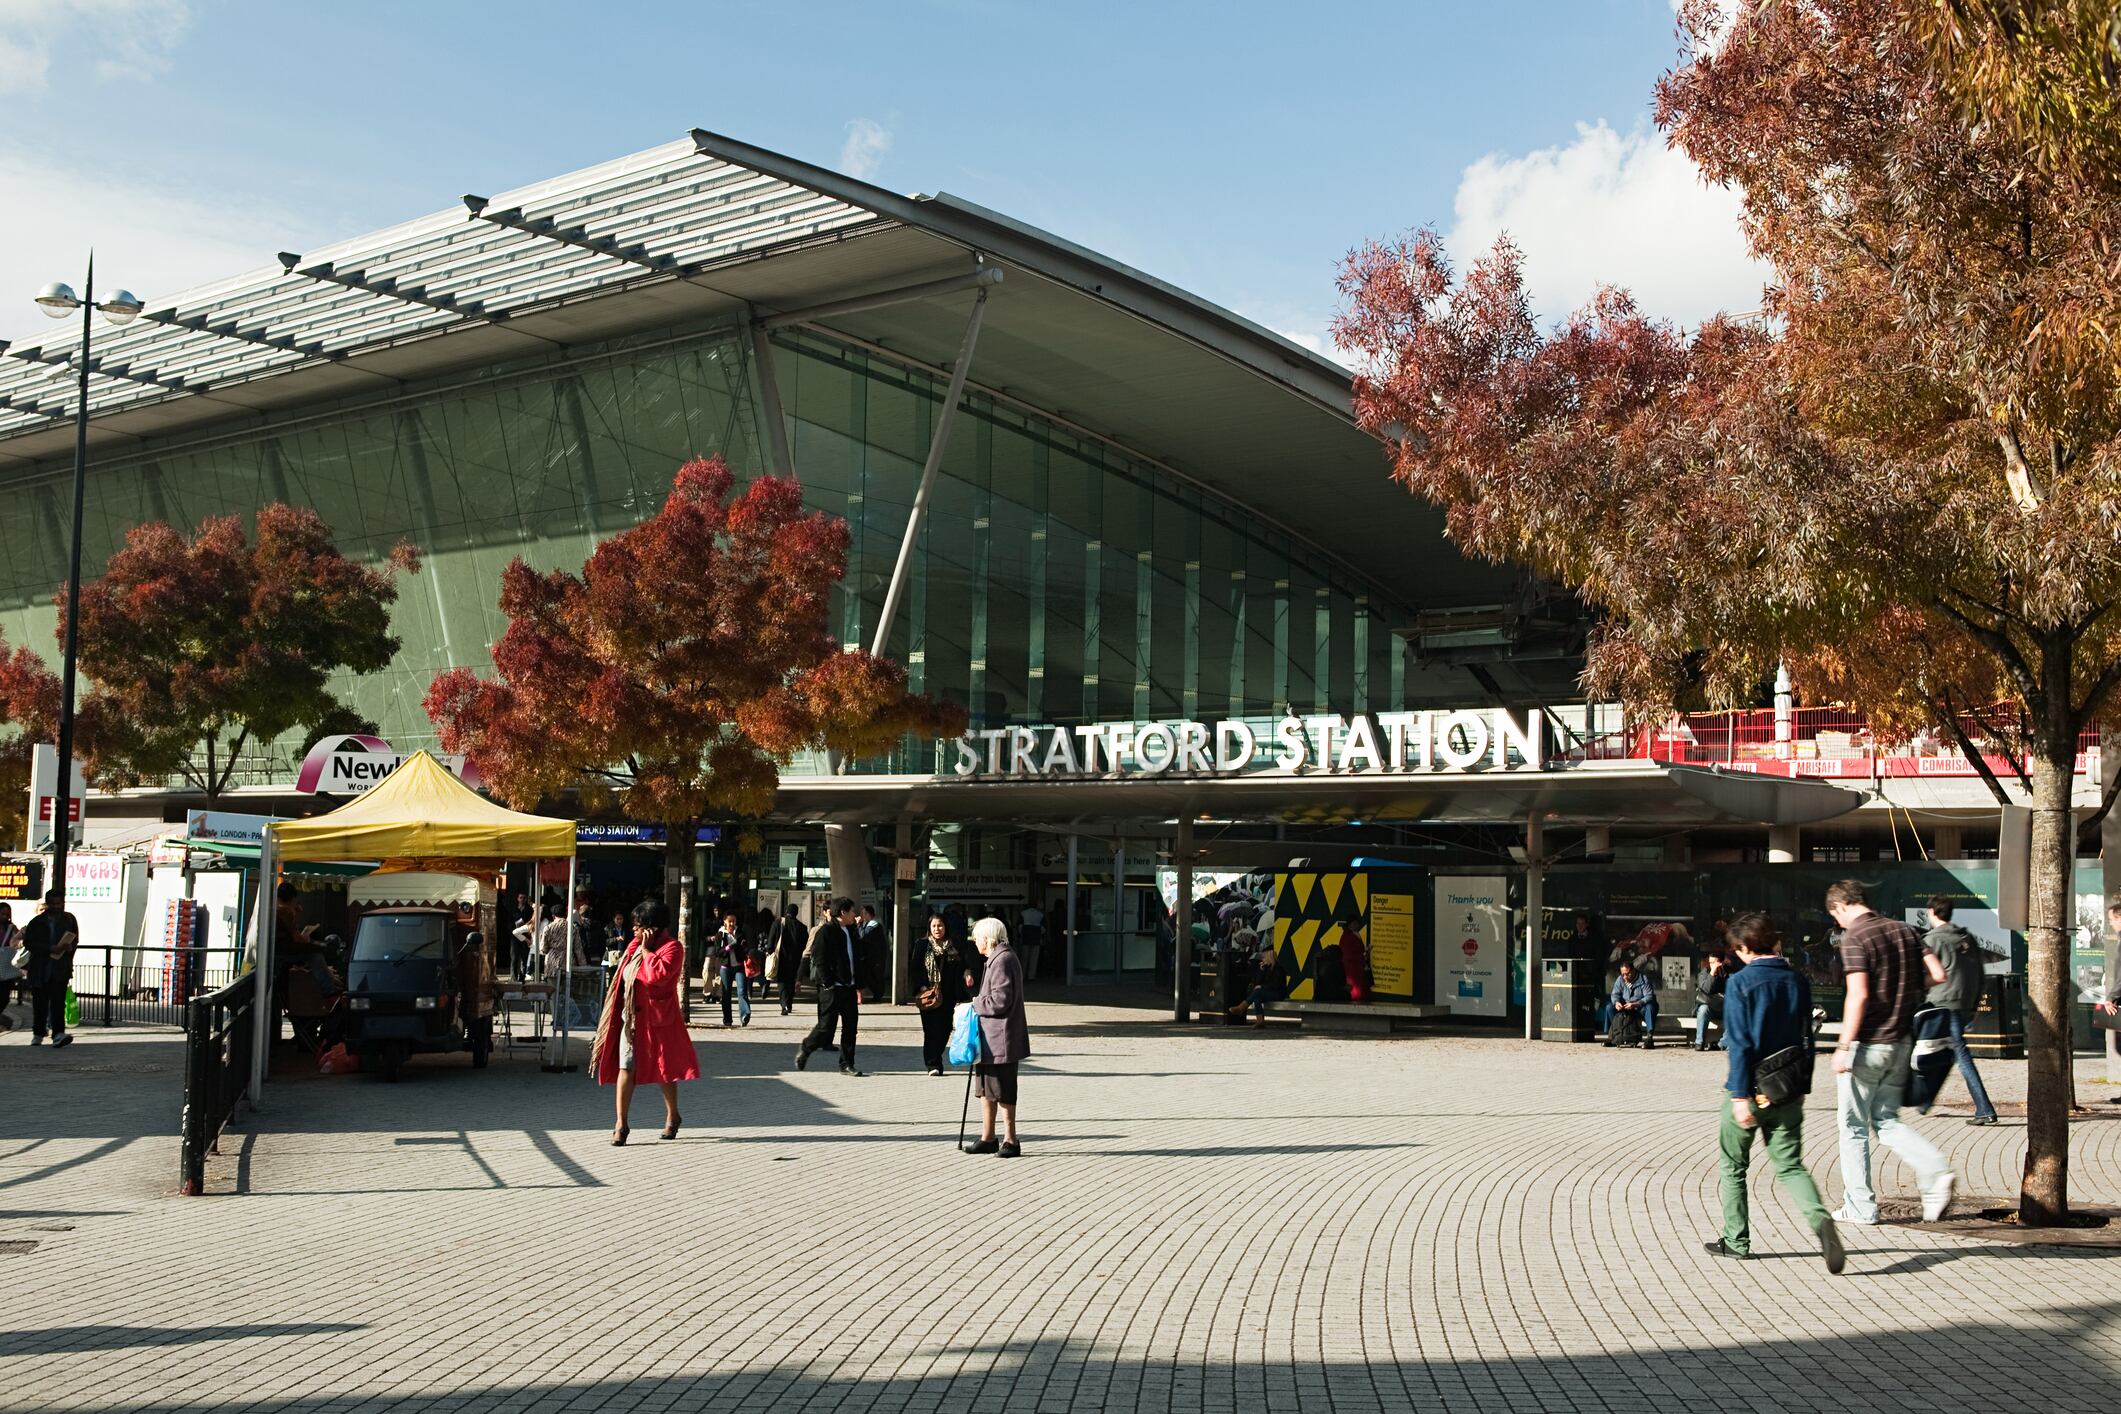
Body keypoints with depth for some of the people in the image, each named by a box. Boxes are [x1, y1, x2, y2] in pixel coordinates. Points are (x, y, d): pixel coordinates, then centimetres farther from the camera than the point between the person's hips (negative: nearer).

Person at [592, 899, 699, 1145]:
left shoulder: (672, 948, -12)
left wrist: (646, 949, -19)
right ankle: (621, 1123, -2)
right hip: (630, 1017, 6)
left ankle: (672, 1116, 26)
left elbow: (657, 974, -28)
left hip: (656, 1018, -6)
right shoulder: (635, 945, 12)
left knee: (663, 1069, 8)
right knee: (625, 1068, -3)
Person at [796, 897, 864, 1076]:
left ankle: (846, 1065, 11)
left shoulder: (850, 932, 15)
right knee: (826, 1027, -3)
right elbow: (819, 960, -14)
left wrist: (858, 986, 13)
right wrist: (829, 985, -16)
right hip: (831, 989, -7)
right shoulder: (826, 931, -10)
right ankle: (804, 1050, 21)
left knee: (850, 1027, 5)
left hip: (849, 988, 7)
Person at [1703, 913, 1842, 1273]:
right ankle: (1820, 1220, -21)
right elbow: (1806, 1039, 11)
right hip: (1788, 1092, 4)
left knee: (1733, 1166, 13)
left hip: (1750, 1090, -4)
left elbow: (1740, 1043, -16)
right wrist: (1802, 1088, 18)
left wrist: (1740, 1095, -17)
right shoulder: (1798, 981, 6)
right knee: (1790, 1167, 6)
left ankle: (1736, 1241, 19)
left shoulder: (1741, 982, -11)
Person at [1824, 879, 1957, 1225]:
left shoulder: (1854, 938, -14)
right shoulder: (1905, 931, 7)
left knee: (1854, 1128, 6)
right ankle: (1936, 1173, -5)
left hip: (1867, 1044, -7)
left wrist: (1843, 1047, -20)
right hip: (1901, 1042, 7)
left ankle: (1860, 1207, 11)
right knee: (1886, 1120, 16)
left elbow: (1858, 995, -23)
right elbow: (1938, 974, 4)